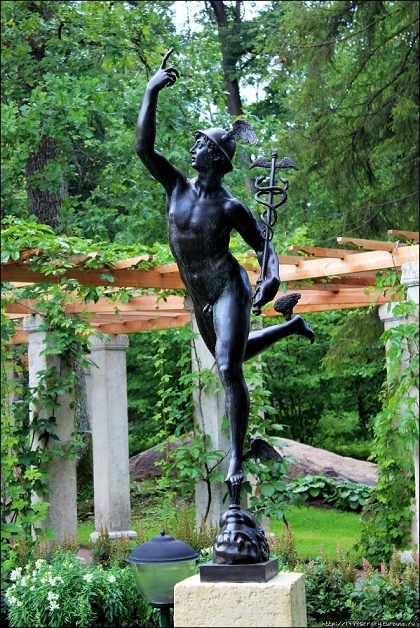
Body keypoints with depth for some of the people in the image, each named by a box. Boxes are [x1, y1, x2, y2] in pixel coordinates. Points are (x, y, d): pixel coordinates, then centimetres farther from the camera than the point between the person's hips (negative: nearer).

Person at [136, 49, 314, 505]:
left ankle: (236, 460, -19)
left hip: (229, 289, -7)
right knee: (230, 355, 28)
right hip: (199, 297, 7)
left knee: (228, 367, -21)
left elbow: (264, 246, -1)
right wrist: (151, 92, -13)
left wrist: (272, 278, -21)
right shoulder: (177, 186, 1)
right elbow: (143, 146, -9)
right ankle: (291, 326, 54)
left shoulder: (231, 207, -9)